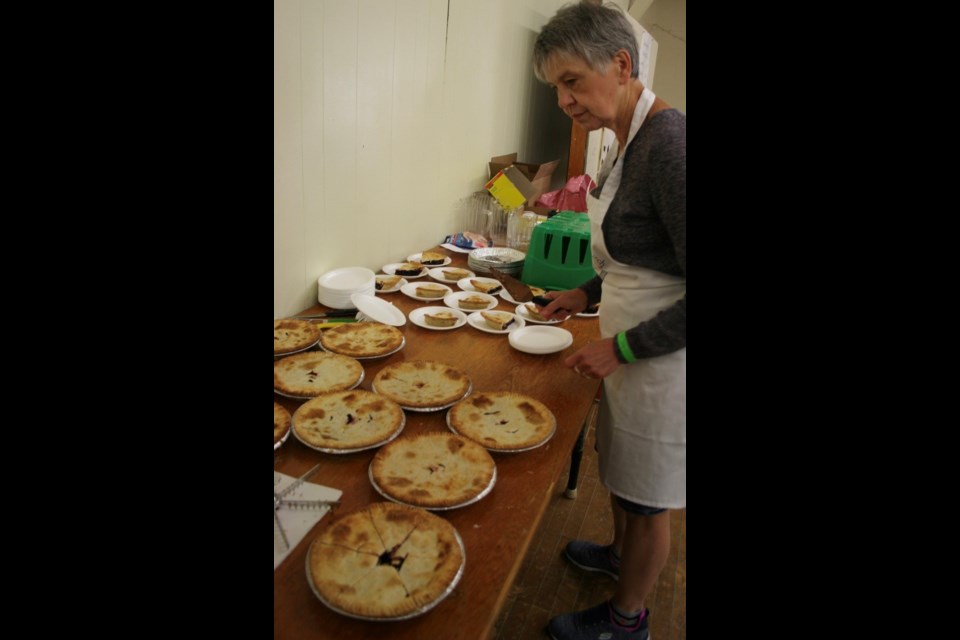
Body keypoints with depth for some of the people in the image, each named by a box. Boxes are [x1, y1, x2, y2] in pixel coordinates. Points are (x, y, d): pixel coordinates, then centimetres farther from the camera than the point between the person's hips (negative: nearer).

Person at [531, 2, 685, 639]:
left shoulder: (671, 144, -25)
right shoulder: (630, 140, 6)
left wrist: (621, 347, -19)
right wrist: (588, 293, 9)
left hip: (663, 363, -9)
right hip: (630, 350, 9)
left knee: (648, 499, 13)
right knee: (620, 470, 27)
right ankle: (620, 552, 54)